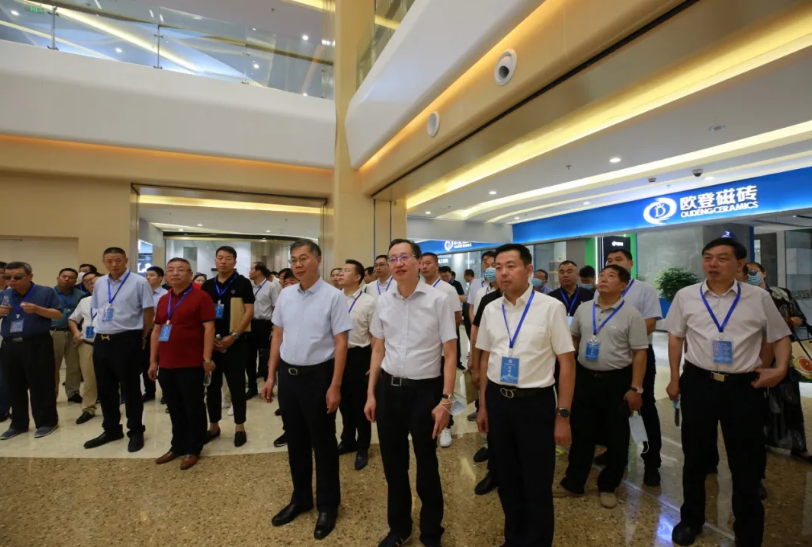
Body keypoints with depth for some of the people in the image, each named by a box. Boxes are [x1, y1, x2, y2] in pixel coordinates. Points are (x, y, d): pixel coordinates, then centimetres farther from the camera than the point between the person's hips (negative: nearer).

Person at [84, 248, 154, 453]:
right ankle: (111, 430, 32)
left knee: (130, 389, 3)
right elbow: (97, 310, 20)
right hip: (101, 341, 6)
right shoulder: (99, 283, 10)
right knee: (104, 389, 16)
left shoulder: (139, 282, -9)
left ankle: (136, 432, 17)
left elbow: (149, 311, -7)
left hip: (127, 341, -6)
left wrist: (142, 337, -3)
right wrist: (102, 331, 13)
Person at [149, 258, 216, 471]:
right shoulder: (163, 300, 13)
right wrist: (153, 361, 13)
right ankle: (177, 446, 32)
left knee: (193, 408, 6)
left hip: (191, 364, -6)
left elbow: (209, 328, -13)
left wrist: (206, 359, -16)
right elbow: (156, 330, 17)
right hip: (167, 365, 7)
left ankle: (193, 449, 19)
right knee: (175, 409, 17)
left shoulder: (200, 297, -9)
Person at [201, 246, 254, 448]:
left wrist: (233, 336, -15)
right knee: (212, 386, 12)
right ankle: (214, 425, 27)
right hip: (210, 342, 4)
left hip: (234, 342, -4)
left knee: (236, 386, 3)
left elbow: (249, 312, -9)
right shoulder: (207, 286, 9)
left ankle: (240, 427, 16)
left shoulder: (243, 283, -4)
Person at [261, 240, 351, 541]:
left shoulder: (333, 296, -12)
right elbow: (277, 337, 11)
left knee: (323, 444, 10)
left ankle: (327, 505, 31)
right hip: (288, 375, 5)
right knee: (296, 442, 19)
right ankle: (301, 498, 41)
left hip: (318, 376, -5)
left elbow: (341, 343, -13)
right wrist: (271, 376, 10)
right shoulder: (285, 295, 4)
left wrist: (335, 386, -15)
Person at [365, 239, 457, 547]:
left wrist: (446, 400, -12)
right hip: (388, 388, 4)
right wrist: (370, 393, 9)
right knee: (393, 464, 19)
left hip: (424, 390, -4)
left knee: (426, 465, 15)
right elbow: (378, 351, 10)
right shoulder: (383, 302, 2)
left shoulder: (438, 299, -11)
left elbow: (450, 354, -8)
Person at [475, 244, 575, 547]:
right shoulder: (491, 310, 2)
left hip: (535, 402, -4)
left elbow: (567, 362, -8)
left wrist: (563, 415, -7)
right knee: (507, 479, 21)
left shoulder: (551, 307, -12)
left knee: (537, 485, 14)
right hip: (497, 401, 4)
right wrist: (483, 405, 13)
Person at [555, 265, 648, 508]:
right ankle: (573, 482, 29)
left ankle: (608, 487, 32)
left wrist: (635, 388, -14)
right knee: (581, 433, 14)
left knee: (616, 438, 11)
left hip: (616, 381, -3)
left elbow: (640, 353, -10)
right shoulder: (583, 309, 3)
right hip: (584, 378, 4)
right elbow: (573, 338, 14)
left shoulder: (631, 315, -9)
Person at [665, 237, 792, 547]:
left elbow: (781, 337, 10)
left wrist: (781, 369, -7)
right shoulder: (686, 296, -1)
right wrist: (675, 379, 7)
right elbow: (675, 337, 7)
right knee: (695, 456, 15)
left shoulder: (759, 298, -1)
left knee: (746, 462, 11)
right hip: (698, 382, 1)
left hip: (743, 386, 0)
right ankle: (691, 520, 37)